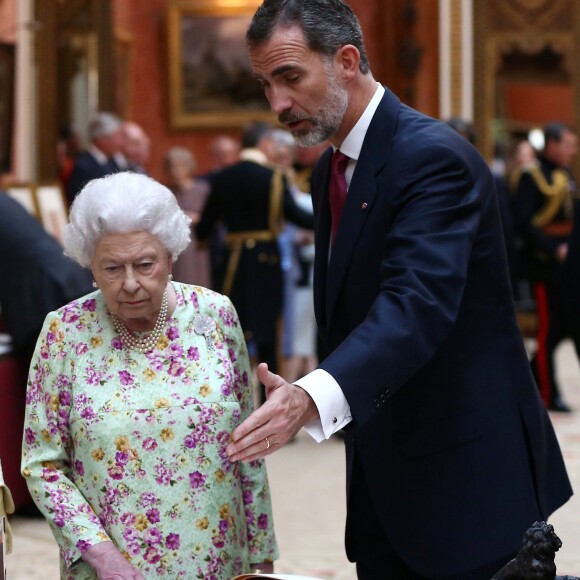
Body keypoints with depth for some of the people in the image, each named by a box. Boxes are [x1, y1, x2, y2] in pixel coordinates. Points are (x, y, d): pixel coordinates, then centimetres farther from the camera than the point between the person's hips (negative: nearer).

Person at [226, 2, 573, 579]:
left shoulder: (433, 157, -17)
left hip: (466, 472, -9)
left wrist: (314, 396, -46)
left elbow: (419, 304, -32)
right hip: (383, 481, 9)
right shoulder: (332, 171, 13)